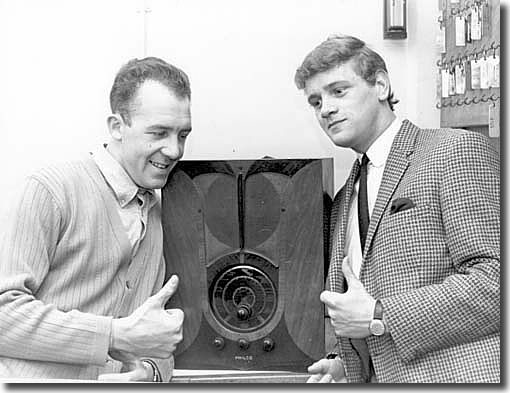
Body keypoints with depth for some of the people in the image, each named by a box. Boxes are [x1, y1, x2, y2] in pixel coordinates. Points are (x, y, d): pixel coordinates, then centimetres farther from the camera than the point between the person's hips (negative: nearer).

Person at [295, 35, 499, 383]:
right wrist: (346, 365, 5)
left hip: (456, 374, -6)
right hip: (380, 376, 6)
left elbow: (497, 279, -16)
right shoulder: (343, 204, 15)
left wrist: (378, 317, -15)